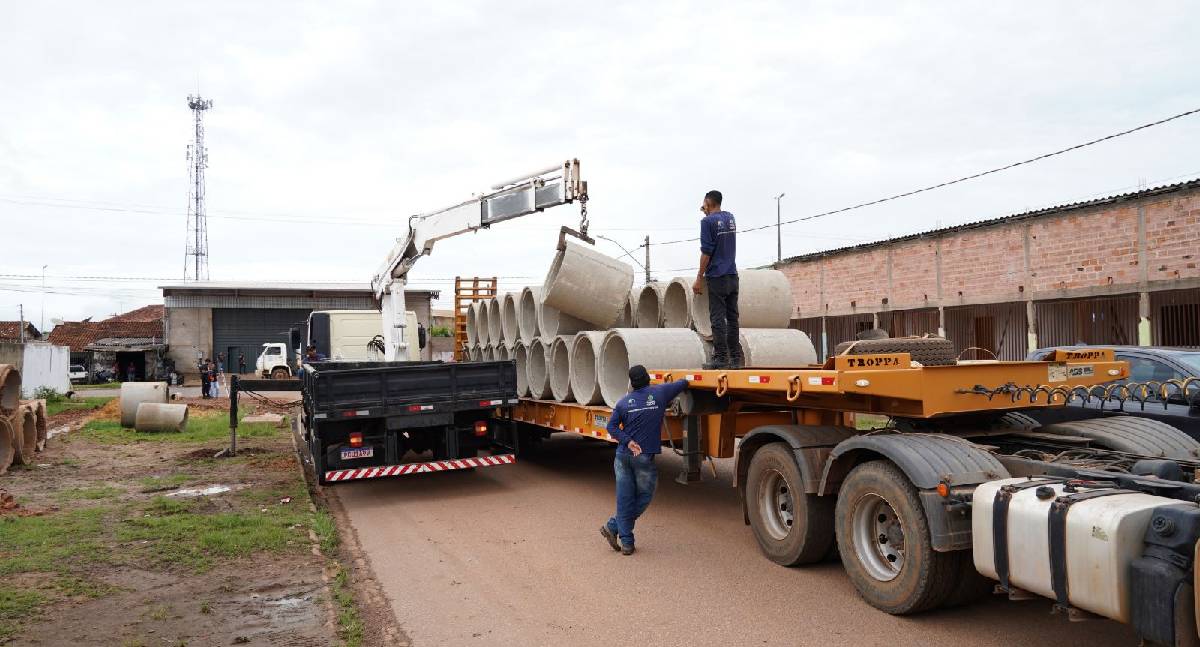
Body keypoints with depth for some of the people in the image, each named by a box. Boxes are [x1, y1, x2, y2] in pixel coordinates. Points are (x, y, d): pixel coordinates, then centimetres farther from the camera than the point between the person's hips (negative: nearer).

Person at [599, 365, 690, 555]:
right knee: (644, 496, 12)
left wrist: (628, 441, -9)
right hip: (644, 457, -3)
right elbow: (683, 383, 16)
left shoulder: (624, 401, 7)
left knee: (625, 499, 7)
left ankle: (626, 542, 8)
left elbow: (612, 427, -3)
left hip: (622, 455, 3)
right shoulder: (660, 393, 1)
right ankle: (613, 527, 6)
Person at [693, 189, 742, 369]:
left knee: (718, 319, -4)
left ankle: (721, 358, -5)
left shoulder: (708, 221, -8)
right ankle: (735, 358, 8)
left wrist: (699, 278, -9)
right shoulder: (730, 218, 12)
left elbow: (706, 252, -13)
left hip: (717, 277, -6)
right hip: (733, 276, 7)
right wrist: (708, 214, 26)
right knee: (732, 318, 8)